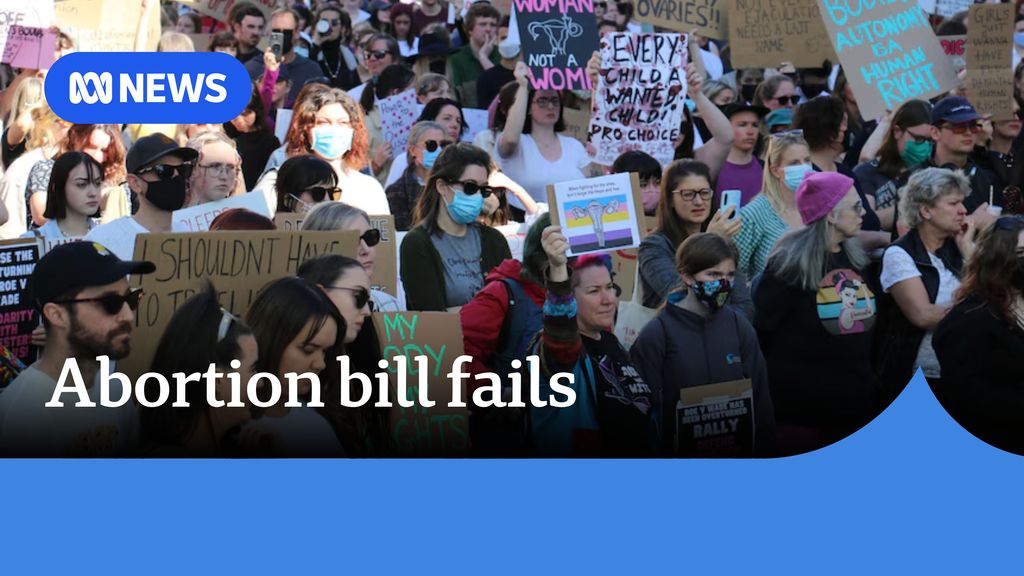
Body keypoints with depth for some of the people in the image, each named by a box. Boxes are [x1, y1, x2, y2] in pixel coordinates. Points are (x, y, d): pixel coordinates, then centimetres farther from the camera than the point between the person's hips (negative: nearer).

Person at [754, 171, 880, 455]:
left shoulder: (855, 256, 9)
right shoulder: (790, 263, -12)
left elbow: (869, 319, 15)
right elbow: (761, 327, -10)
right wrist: (782, 373, -6)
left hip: (856, 400, 7)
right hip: (800, 403, -7)